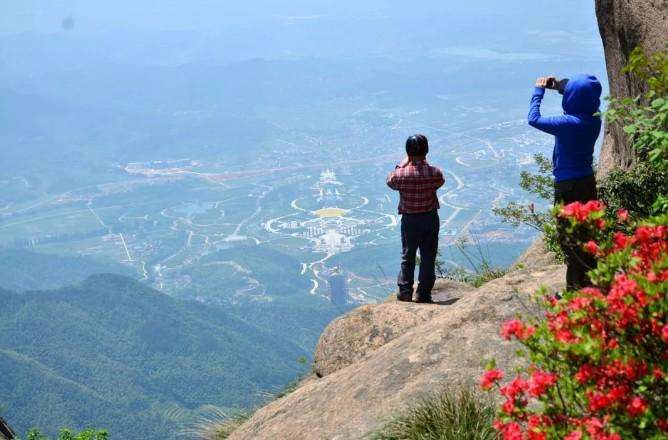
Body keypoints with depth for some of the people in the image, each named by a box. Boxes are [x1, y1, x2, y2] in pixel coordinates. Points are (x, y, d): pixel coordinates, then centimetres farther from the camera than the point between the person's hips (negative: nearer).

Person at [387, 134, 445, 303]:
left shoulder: (401, 174, -18)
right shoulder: (434, 173, -15)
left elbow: (390, 181, 4)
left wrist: (403, 163, 7)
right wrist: (424, 163, 8)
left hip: (409, 220, -1)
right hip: (431, 218, 1)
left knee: (408, 257, 14)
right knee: (428, 258, 11)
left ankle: (405, 293, 14)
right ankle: (423, 295, 16)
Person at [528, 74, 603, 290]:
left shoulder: (569, 124, -25)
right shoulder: (594, 120, -3)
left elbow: (533, 119, -16)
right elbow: (584, 100, 21)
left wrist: (539, 91, -4)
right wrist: (560, 85, 12)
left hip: (568, 185, -8)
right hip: (588, 181, 8)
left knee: (569, 239, 1)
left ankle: (577, 287, 3)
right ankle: (592, 279, 29)